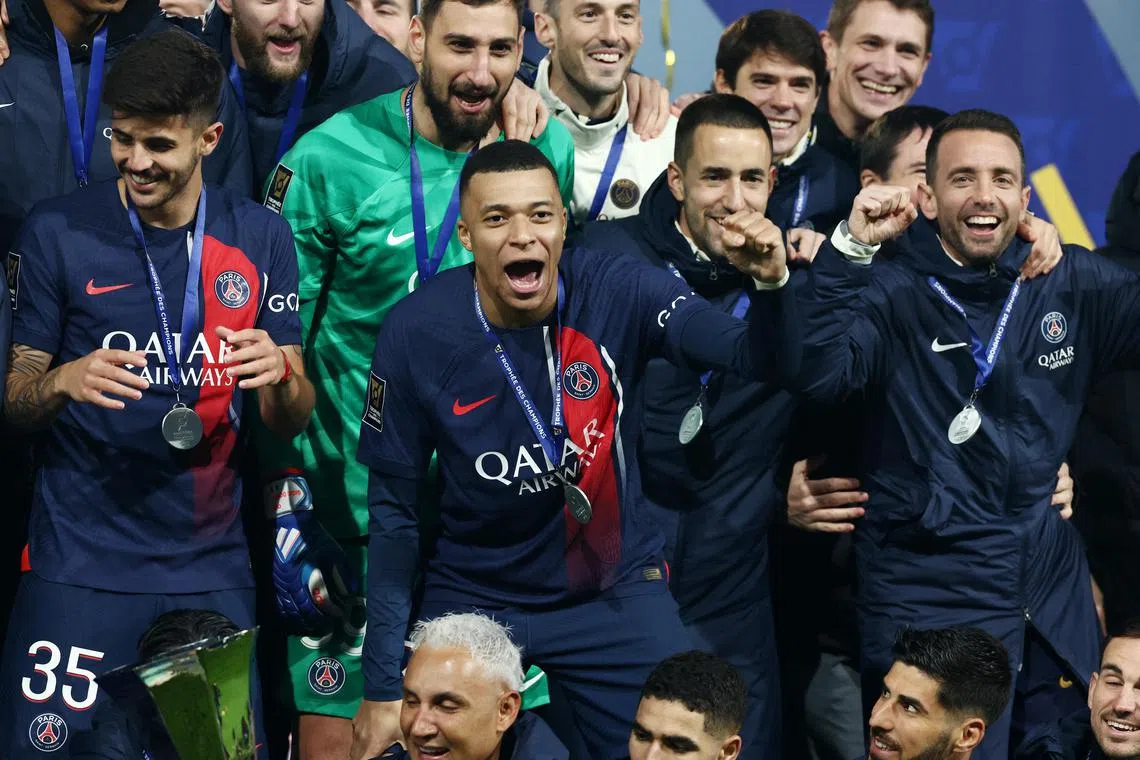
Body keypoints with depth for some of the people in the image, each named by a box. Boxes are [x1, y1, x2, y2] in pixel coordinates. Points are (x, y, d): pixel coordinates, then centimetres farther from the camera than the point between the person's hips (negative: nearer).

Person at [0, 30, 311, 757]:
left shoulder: (261, 238, 3)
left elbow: (291, 423, 7)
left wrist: (282, 374, -16)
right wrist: (63, 382, -20)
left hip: (211, 566, 2)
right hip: (80, 566, -2)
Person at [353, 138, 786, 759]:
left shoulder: (618, 291, -16)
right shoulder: (416, 331, -15)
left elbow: (756, 357, -24)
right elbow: (393, 509, -7)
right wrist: (382, 688, -7)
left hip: (617, 589, 0)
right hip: (472, 597, 0)